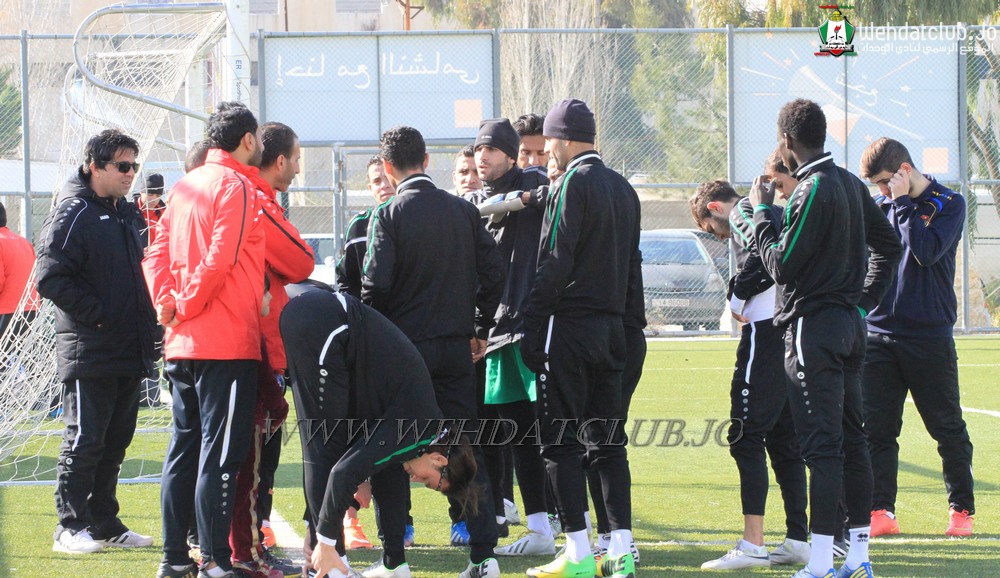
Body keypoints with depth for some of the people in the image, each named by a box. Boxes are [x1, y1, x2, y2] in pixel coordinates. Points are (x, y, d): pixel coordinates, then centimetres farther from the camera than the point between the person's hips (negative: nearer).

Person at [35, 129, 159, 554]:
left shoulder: (126, 214, 17)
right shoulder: (74, 213, -9)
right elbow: (51, 277, -16)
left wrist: (146, 318, 14)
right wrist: (97, 314, -18)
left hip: (129, 353, 8)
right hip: (88, 354, -8)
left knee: (114, 443, 11)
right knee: (84, 441, -6)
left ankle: (104, 523, 18)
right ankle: (71, 527, -2)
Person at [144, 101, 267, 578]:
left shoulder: (186, 186, 14)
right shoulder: (236, 186, -10)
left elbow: (158, 253, 10)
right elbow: (220, 259, -18)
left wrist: (168, 302, -1)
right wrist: (186, 306, -7)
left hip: (182, 343, 8)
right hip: (228, 341, -8)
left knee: (184, 446, 13)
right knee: (219, 452, -7)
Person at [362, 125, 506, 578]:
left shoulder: (388, 216, -9)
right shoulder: (464, 211, 5)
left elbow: (377, 284, -14)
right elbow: (492, 273, 5)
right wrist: (480, 329, 17)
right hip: (456, 349, 4)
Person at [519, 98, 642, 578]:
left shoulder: (574, 183, -10)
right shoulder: (623, 188, 15)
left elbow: (555, 264, -15)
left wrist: (531, 329, -13)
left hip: (570, 323, -8)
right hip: (611, 330, 8)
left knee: (561, 440, -4)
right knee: (606, 439, 10)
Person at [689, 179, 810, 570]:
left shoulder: (743, 214, -3)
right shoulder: (770, 213, 25)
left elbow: (764, 256, -20)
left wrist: (737, 297, -6)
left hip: (767, 332, -9)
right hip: (795, 330, 9)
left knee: (746, 436, -8)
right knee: (783, 438, 13)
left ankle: (752, 545, -14)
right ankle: (798, 541, 13)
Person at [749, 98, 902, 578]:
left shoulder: (813, 189, -17)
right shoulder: (852, 185, 11)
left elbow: (781, 265, -16)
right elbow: (888, 244, 22)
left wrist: (762, 211, -4)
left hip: (814, 326, -9)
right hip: (850, 323, 9)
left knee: (821, 444, -9)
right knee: (851, 439, 12)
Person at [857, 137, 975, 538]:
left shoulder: (948, 204, -3)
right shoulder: (883, 209, 12)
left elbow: (927, 252, -18)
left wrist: (903, 203, -14)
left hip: (929, 336, -4)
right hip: (879, 334, 4)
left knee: (947, 426, 2)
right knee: (876, 427, -1)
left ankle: (962, 509, 13)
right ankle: (881, 512, 2)